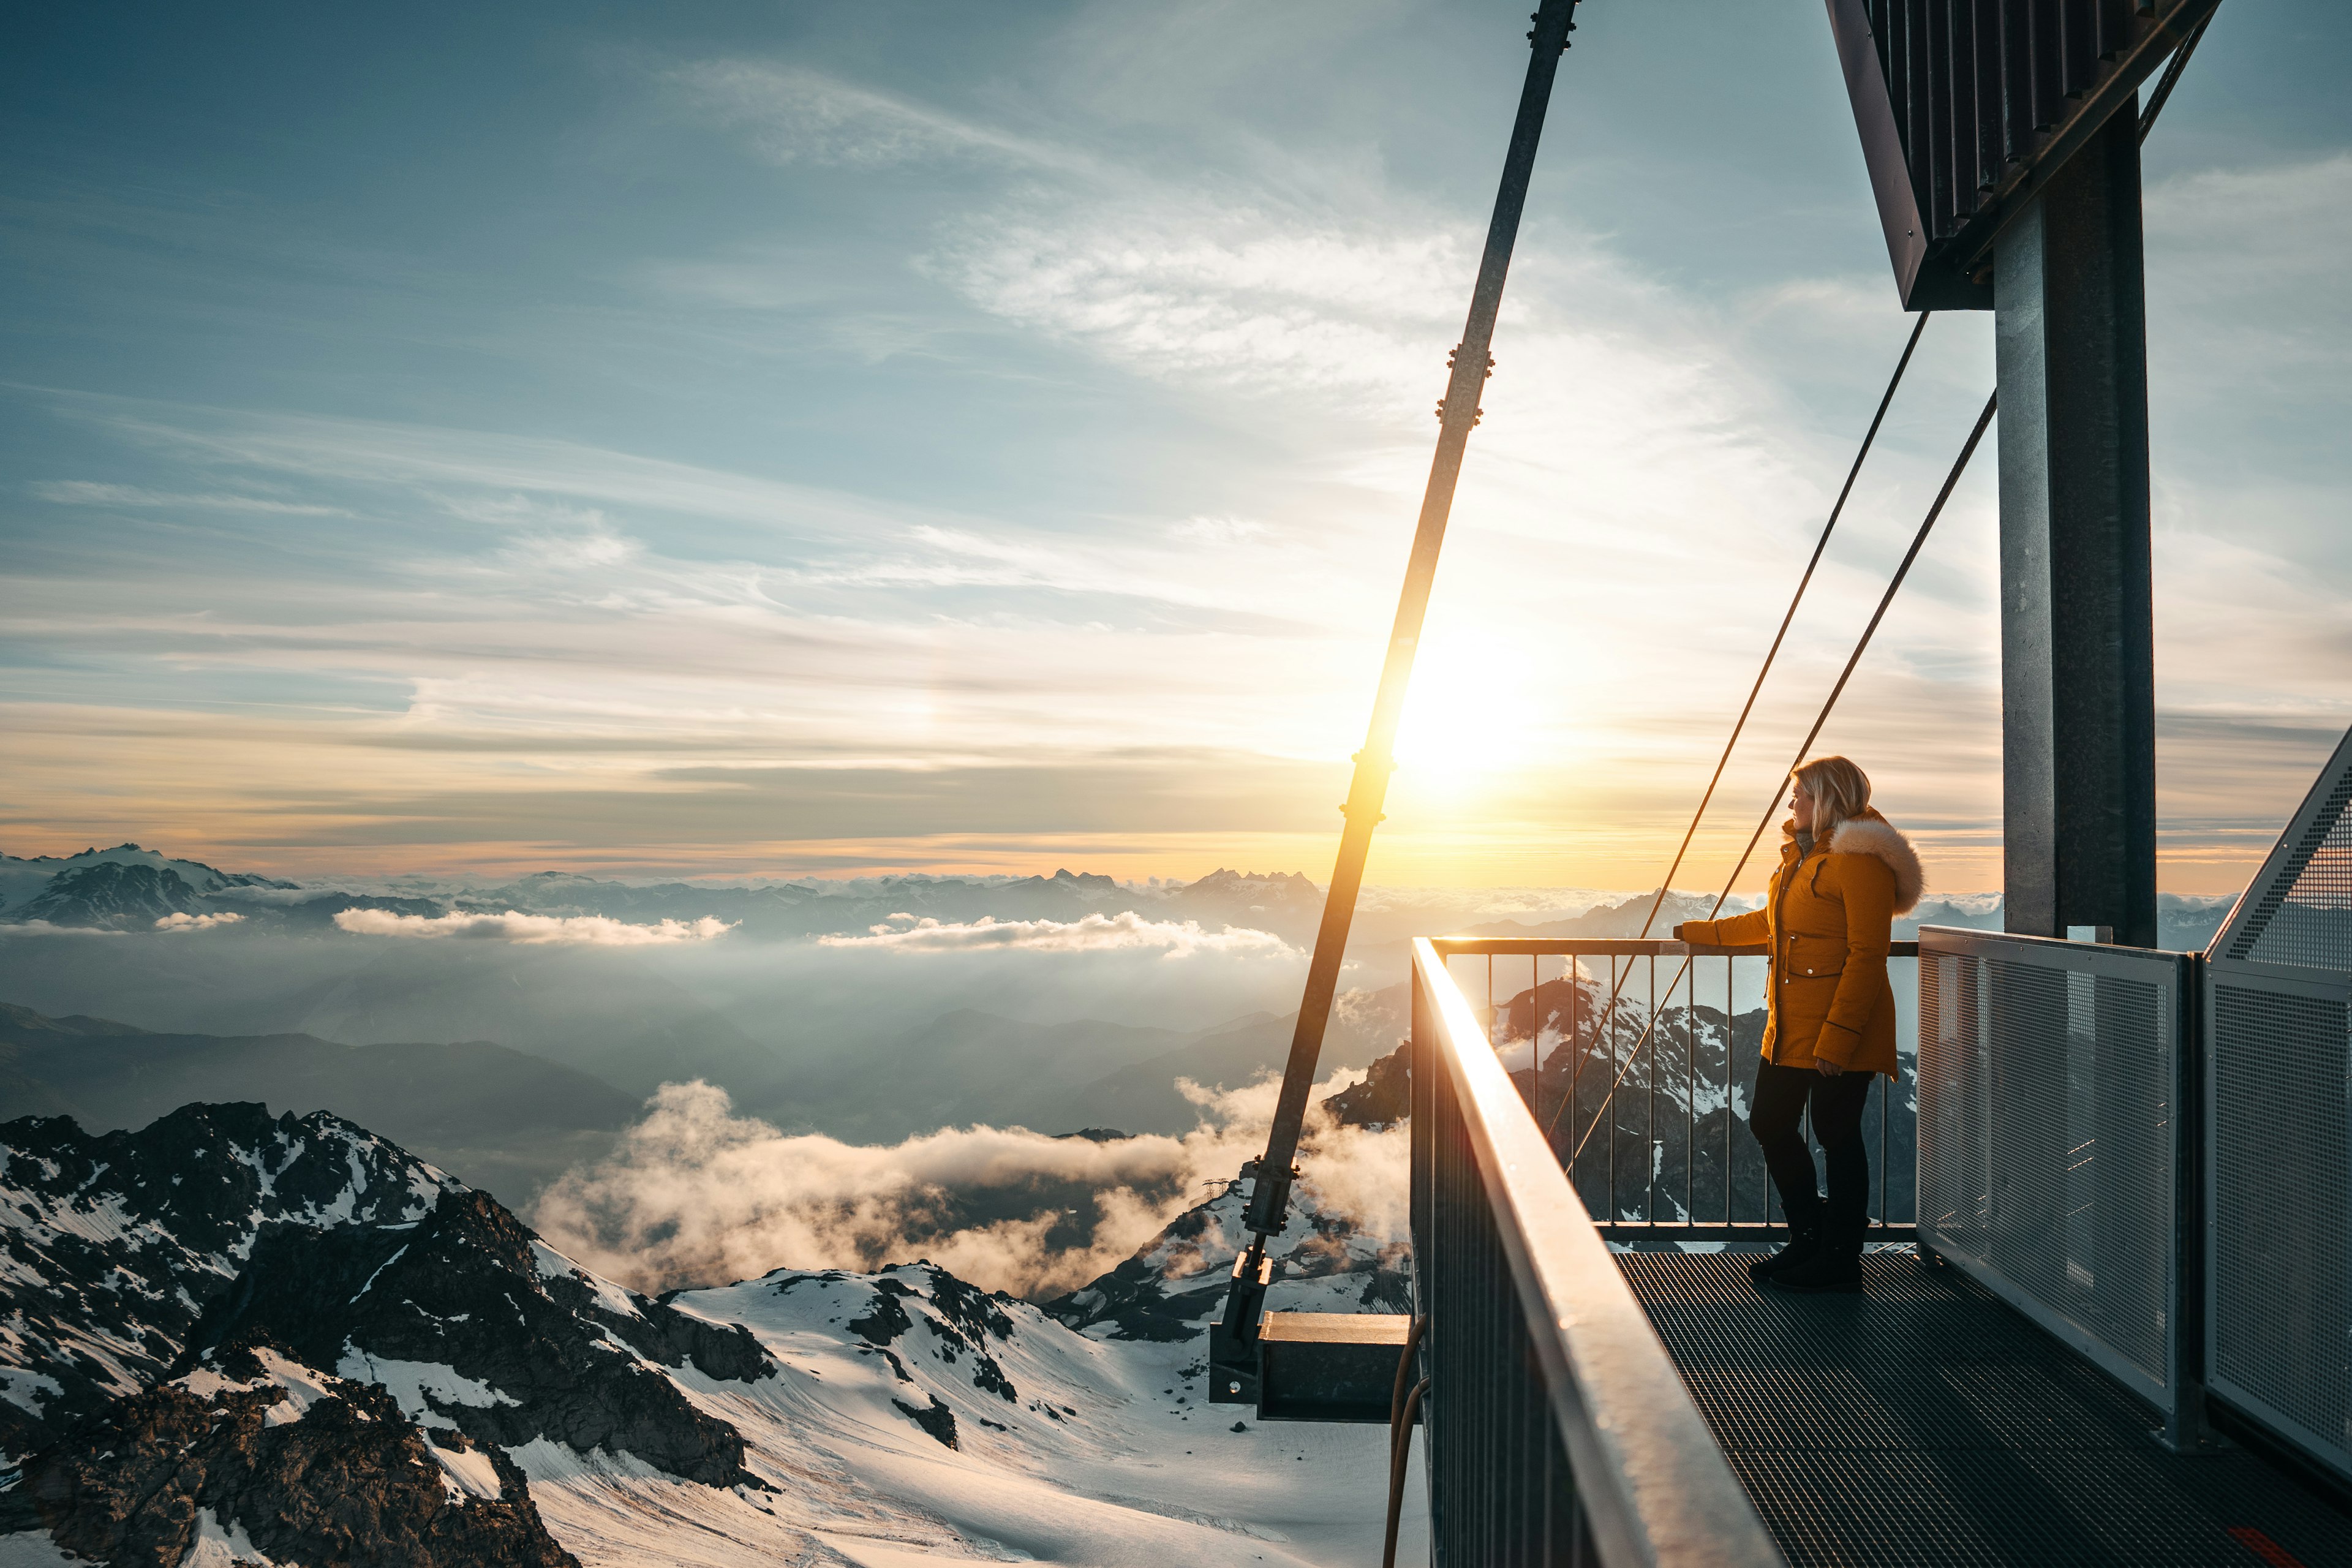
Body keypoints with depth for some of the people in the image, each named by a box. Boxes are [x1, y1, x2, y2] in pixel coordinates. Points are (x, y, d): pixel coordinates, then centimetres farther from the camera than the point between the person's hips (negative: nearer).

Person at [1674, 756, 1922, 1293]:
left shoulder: (1860, 859, -15)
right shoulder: (1803, 855, 15)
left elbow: (1866, 955, -20)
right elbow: (1767, 923, 30)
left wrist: (1836, 1039, -23)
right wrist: (1698, 933, 37)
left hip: (1841, 1030, -9)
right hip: (1790, 1026, 9)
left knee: (1836, 1133, 1)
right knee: (1769, 1123, 13)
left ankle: (1840, 1260, 14)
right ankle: (1810, 1237, 28)